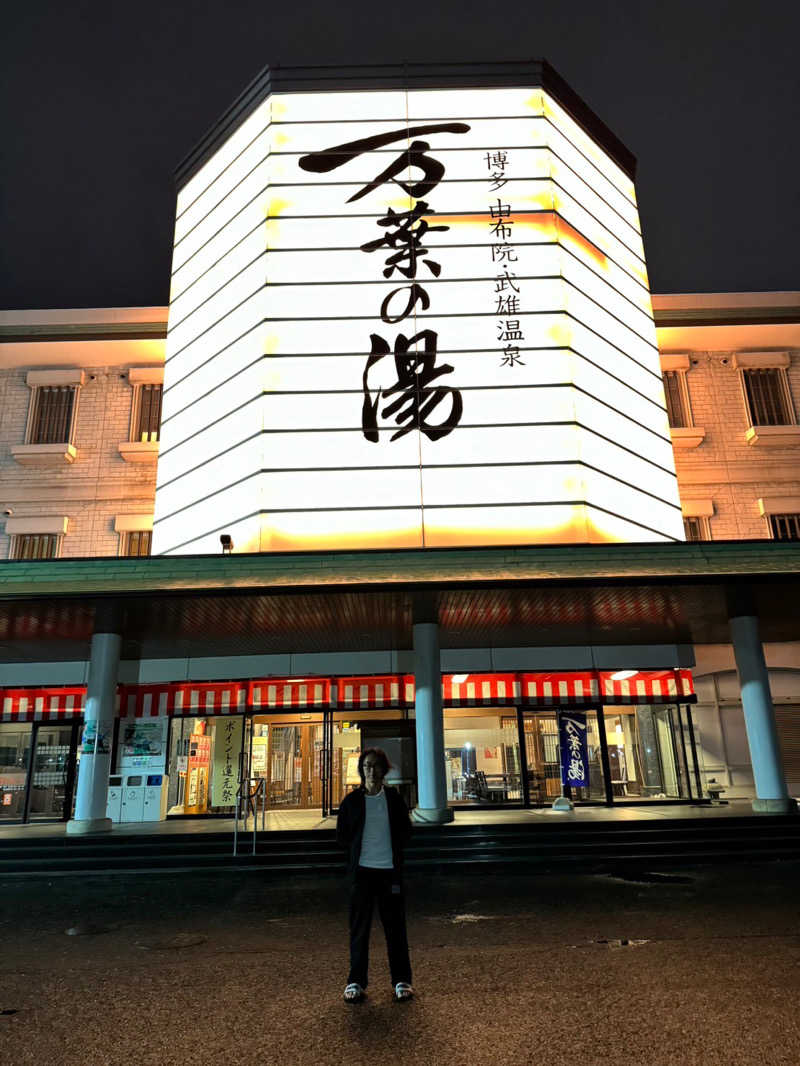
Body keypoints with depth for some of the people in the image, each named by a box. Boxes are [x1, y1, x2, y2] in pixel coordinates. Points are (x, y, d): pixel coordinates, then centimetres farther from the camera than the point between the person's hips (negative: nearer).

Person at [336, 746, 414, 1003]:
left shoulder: (394, 797, 1)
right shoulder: (352, 800, 0)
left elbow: (405, 830, 10)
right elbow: (342, 835, 9)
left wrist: (393, 849, 2)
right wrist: (358, 850, 3)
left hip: (390, 869, 0)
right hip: (362, 869, 0)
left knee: (395, 925, 6)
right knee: (359, 926, 5)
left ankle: (402, 980, 19)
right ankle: (356, 981, 18)